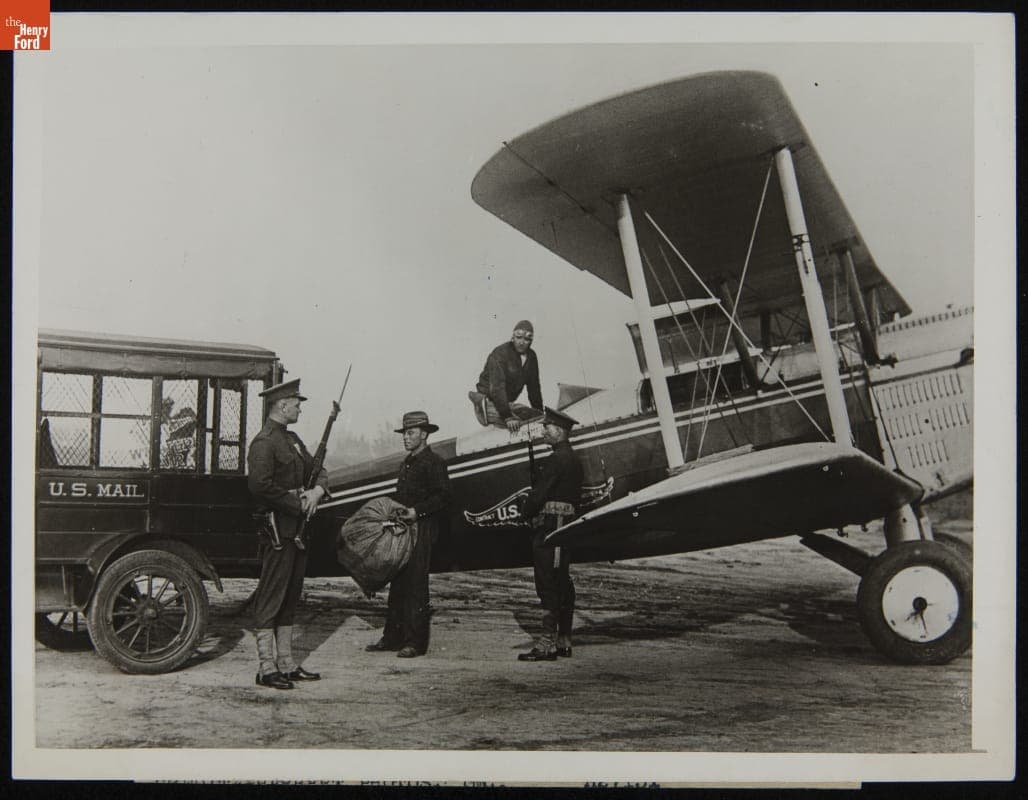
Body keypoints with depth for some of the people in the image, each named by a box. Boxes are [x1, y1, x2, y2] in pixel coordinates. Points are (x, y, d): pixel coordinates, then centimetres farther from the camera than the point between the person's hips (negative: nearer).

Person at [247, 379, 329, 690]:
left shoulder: (292, 439, 17)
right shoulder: (264, 442, -13)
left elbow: (316, 469, 19)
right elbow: (260, 485, -23)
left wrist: (318, 489, -3)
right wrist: (298, 504, -16)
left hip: (298, 528, 10)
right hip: (278, 528, -10)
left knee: (290, 598, 13)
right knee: (270, 599, -4)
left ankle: (287, 664, 20)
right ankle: (267, 669, 1)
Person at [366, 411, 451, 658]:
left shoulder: (433, 463, -7)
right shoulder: (407, 463, 20)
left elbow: (443, 496, -15)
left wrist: (417, 511, -21)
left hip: (422, 530, -9)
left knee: (415, 584, -8)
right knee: (397, 584, 9)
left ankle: (415, 642, -4)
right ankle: (393, 637, 16)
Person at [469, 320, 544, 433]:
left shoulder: (531, 356, 5)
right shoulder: (499, 354, -18)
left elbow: (534, 387, 12)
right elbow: (497, 388, -26)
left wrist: (540, 414, 4)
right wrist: (508, 417, -34)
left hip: (507, 403, 8)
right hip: (489, 401, -8)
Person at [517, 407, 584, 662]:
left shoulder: (557, 460, -14)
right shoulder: (573, 459, 18)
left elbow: (540, 494, -18)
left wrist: (525, 511, 0)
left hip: (550, 526, -11)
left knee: (548, 586, -10)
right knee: (562, 585, 13)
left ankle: (547, 643, -10)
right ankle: (563, 641, 19)